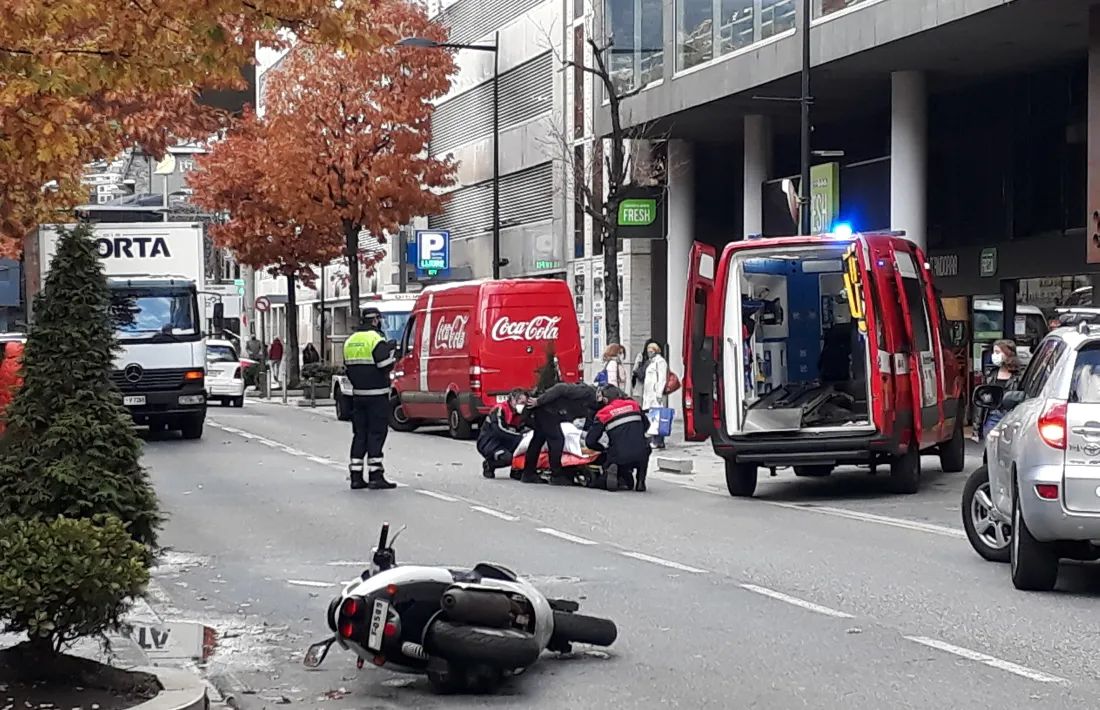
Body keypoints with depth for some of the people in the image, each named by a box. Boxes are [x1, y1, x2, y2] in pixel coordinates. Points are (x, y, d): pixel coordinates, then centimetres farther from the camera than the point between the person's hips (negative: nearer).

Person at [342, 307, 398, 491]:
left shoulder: (350, 342, 12)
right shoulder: (376, 340, -13)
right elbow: (385, 366, -18)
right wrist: (389, 350, -2)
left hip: (358, 394, 7)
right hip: (376, 395, -7)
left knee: (359, 433, 11)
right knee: (376, 433, -4)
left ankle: (356, 476, 9)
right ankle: (375, 475, -6)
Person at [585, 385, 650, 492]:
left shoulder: (604, 414, 3)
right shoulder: (634, 405, 10)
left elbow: (590, 441, 3)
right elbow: (646, 425, 25)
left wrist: (604, 449, 21)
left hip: (619, 458, -1)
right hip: (641, 456, 1)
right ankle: (640, 481, 19)